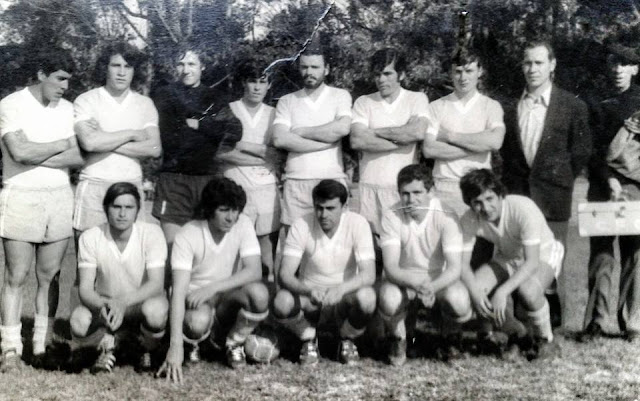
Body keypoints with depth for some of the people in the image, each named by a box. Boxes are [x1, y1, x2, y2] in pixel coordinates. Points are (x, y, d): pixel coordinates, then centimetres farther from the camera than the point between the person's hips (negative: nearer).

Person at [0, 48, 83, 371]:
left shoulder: (67, 109, 9)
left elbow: (78, 158, 0)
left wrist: (36, 159, -12)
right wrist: (60, 145, -5)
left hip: (59, 197, 4)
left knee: (50, 277, 5)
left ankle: (43, 345, 12)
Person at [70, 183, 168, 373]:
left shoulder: (152, 233, -18)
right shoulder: (90, 238, -14)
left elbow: (156, 284, -23)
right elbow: (85, 288, -16)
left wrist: (124, 302, -40)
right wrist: (102, 307, -40)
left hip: (141, 302, -1)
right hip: (104, 303, 1)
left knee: (155, 311, -37)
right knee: (78, 322, -31)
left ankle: (147, 351, -1)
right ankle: (109, 343, 6)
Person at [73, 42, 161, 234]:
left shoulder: (145, 103, 9)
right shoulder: (86, 100, 1)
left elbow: (154, 149, -3)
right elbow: (89, 142, -16)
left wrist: (106, 141, -8)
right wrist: (132, 134, -6)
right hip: (94, 186, -2)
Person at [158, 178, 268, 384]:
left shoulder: (243, 224, -12)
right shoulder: (187, 236, -21)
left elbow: (254, 271, -21)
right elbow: (178, 290, -28)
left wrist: (213, 288, -34)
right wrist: (176, 346, -38)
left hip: (228, 299, 3)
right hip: (195, 300, -3)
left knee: (259, 292, -30)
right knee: (198, 321, -39)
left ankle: (234, 342, 0)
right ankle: (191, 343, 2)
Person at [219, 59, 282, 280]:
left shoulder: (273, 114, 11)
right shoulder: (228, 111, 3)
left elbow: (279, 152, 2)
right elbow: (222, 152, -7)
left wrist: (244, 145, -7)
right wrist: (262, 157, -7)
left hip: (267, 187, 2)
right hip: (235, 186, -2)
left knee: (268, 239, 1)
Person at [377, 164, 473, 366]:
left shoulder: (446, 216, -18)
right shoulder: (392, 216, -17)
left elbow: (454, 268, -23)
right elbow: (391, 268, -23)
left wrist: (431, 287, -43)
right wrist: (418, 286, -43)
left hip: (440, 280, 0)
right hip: (404, 280, 0)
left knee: (459, 302, -33)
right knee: (387, 298, -35)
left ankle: (451, 336, 6)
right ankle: (398, 340, 1)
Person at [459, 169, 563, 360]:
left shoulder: (523, 209, -34)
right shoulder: (469, 220, -21)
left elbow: (532, 262, -35)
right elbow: (462, 262, -16)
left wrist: (503, 291, -45)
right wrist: (475, 292, -35)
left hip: (542, 256, -5)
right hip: (506, 259, 5)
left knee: (528, 291, -38)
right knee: (470, 291, -22)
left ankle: (545, 339, -4)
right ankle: (516, 336, 5)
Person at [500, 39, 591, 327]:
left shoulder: (573, 107, 1)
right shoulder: (510, 109, 10)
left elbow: (581, 152, 3)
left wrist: (559, 182, 4)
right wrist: (511, 184, 8)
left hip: (553, 198, -2)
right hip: (516, 195, 3)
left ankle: (552, 319, 12)